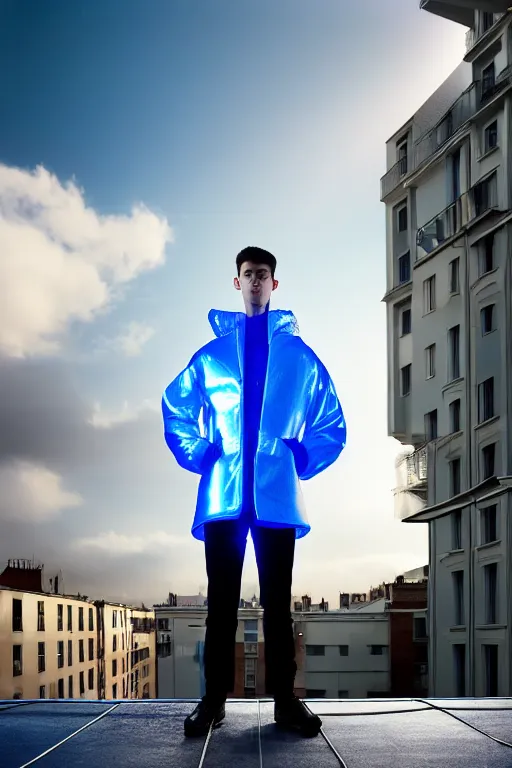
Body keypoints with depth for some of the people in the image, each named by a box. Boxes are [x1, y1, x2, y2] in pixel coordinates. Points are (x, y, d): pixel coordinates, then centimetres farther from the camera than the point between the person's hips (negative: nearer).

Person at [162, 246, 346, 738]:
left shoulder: (299, 356, 12)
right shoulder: (212, 354, 13)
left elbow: (331, 424, 15)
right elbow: (176, 408, 19)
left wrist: (304, 460, 3)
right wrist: (198, 456, 6)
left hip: (278, 496, 0)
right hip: (222, 495, 1)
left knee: (277, 601, 3)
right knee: (221, 600, 1)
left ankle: (285, 699, 6)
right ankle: (214, 698, 4)